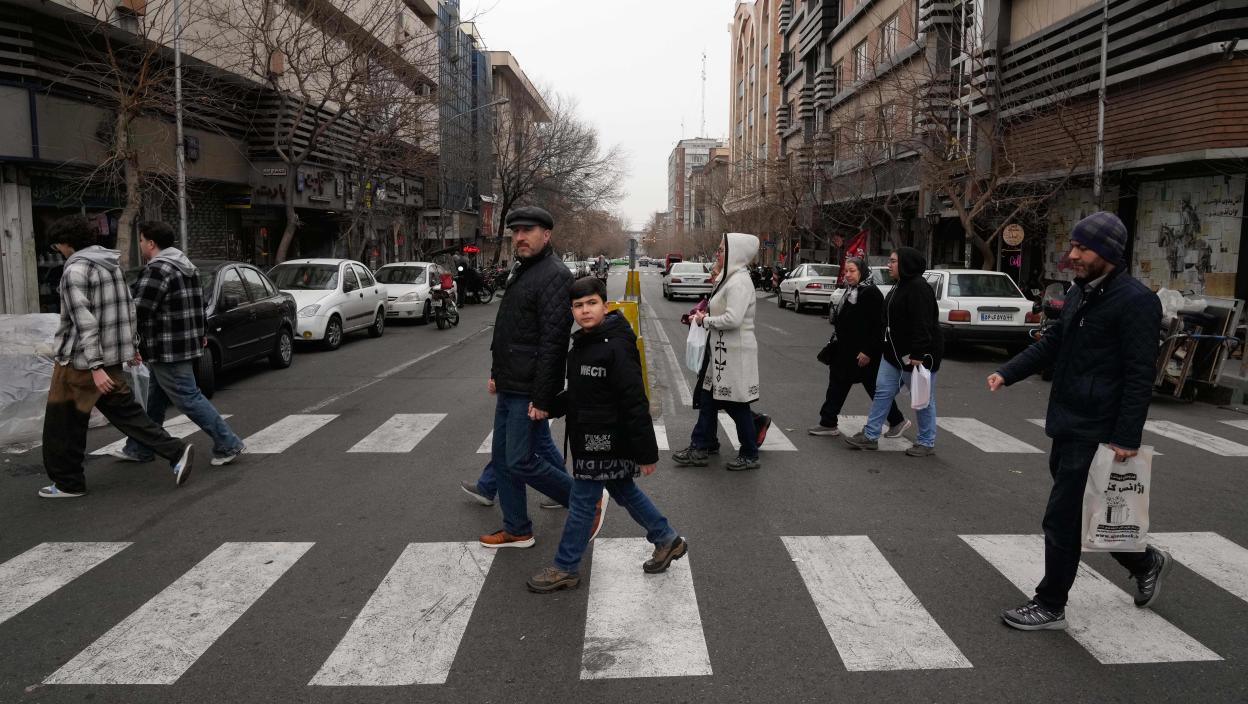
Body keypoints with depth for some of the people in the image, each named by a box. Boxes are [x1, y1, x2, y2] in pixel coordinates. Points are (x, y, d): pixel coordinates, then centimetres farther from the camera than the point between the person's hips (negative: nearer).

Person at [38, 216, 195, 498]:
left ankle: (68, 483, 17)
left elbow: (84, 321, -21)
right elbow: (128, 308, 15)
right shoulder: (111, 264, 10)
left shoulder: (75, 270, -16)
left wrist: (95, 367, -24)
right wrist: (130, 346, 23)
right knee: (124, 411, 12)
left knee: (63, 425, 7)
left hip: (80, 360, -8)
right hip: (112, 355, 8)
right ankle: (176, 452, 0)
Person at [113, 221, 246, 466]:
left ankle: (228, 445, -3)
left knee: (188, 399, -5)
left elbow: (139, 310, -21)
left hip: (168, 351, -10)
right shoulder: (185, 266, 14)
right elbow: (199, 304, 22)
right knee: (155, 400, 18)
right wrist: (201, 334, 28)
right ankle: (138, 449, 29)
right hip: (187, 343, 10)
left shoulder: (158, 270, -18)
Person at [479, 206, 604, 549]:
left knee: (520, 462, -6)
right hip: (509, 388, 10)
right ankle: (517, 530, 27)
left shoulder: (554, 275, -17)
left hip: (528, 391, -10)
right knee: (502, 459, 14)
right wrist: (497, 373, 21)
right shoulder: (523, 272, 15)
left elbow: (553, 342, -23)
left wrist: (542, 397, -25)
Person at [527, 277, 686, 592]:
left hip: (605, 440, -9)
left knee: (582, 501, 2)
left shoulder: (616, 347, -21)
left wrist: (646, 452, -21)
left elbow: (635, 403, -22)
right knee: (624, 491, 19)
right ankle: (667, 540, 35)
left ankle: (565, 569, 17)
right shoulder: (581, 344, 8)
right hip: (588, 436, 9)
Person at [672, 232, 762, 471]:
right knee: (708, 397, 14)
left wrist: (705, 320, -15)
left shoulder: (739, 282, -19)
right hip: (721, 349, 10)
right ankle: (701, 447, 23)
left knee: (736, 404, 2)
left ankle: (749, 455, 16)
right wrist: (705, 315, 4)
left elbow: (733, 319, -28)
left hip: (735, 352, -10)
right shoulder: (729, 278, 13)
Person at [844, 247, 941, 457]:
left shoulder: (918, 289, -19)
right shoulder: (900, 287, 14)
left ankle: (926, 443, 15)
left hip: (917, 355, -10)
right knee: (882, 392, 8)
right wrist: (889, 348, 21)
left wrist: (918, 354, -29)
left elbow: (922, 324, -26)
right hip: (895, 353, 10)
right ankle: (870, 436, 13)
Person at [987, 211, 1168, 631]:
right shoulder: (1080, 292, 11)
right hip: (1067, 424, 9)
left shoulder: (1136, 301, -16)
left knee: (1061, 518, -2)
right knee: (1084, 510, 21)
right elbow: (1052, 342, 16)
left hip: (1095, 432, -9)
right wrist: (1007, 373, 2)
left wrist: (1127, 438, -20)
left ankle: (1050, 607, 13)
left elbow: (1139, 376, -18)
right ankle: (1146, 562, 43)